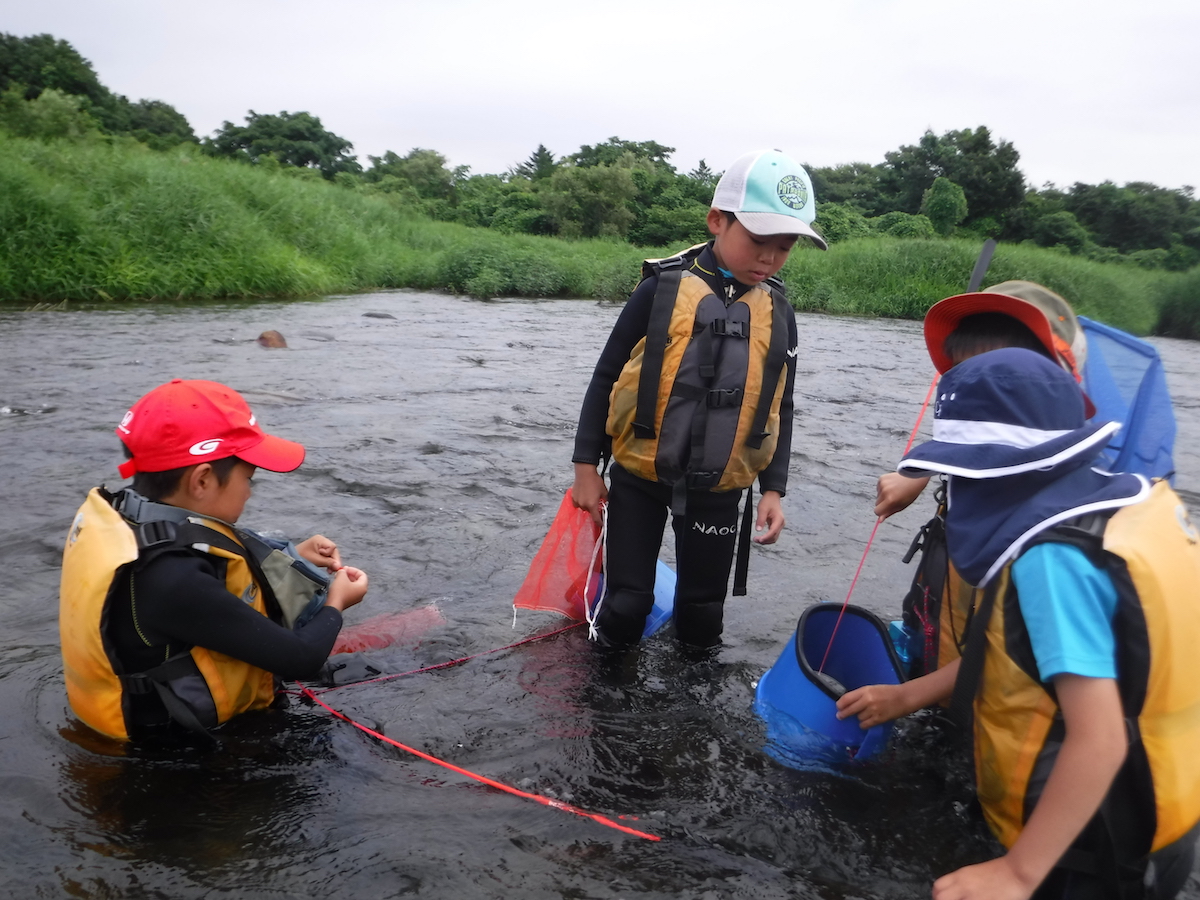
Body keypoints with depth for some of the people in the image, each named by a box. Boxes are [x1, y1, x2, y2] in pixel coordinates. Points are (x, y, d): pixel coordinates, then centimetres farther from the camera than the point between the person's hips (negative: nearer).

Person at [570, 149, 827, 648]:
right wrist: (586, 465, -4)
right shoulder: (664, 288, -11)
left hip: (718, 488, 3)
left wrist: (774, 488, 4)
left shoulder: (777, 312, 0)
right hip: (639, 476, -2)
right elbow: (606, 376, -5)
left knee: (702, 618, 12)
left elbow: (780, 408, 9)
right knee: (626, 607, 3)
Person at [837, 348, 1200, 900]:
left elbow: (1099, 741, -30)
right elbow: (1023, 647, 9)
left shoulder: (1054, 559, -29)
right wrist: (910, 695, 15)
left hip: (1093, 854, -8)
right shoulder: (1115, 509, 0)